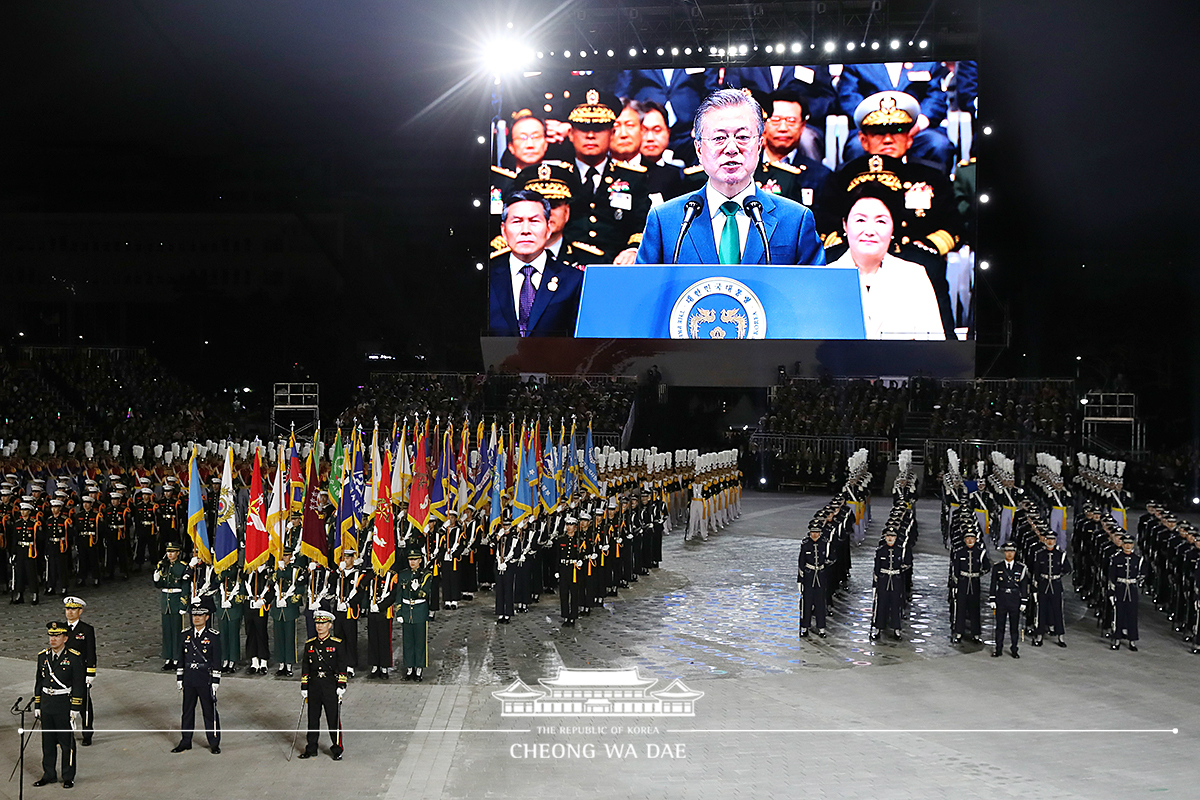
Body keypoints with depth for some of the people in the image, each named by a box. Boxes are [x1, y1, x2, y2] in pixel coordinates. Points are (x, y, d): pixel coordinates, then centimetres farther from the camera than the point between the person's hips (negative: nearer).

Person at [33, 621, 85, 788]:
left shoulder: (74, 657, -9)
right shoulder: (43, 656, 5)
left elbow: (78, 684, -9)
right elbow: (39, 682, 12)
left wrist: (75, 708, -11)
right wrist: (37, 706, 10)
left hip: (64, 705, -5)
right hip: (46, 704, 5)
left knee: (67, 743, 3)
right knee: (47, 742, 12)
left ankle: (68, 777, 14)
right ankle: (49, 775, 25)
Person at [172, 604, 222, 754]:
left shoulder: (213, 636, -6)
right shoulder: (186, 635, 7)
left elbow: (217, 661, -6)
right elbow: (181, 659, 13)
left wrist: (215, 681, -10)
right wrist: (179, 678, 10)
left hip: (206, 680, -4)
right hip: (189, 680, 4)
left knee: (210, 711, 3)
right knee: (187, 710, 11)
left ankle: (214, 743, 12)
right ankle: (185, 741, 23)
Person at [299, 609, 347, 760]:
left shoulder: (337, 644, -1)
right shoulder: (309, 644, 9)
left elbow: (342, 667, -2)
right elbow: (305, 667, 11)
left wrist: (341, 686, -9)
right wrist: (304, 687, 6)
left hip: (331, 685, -3)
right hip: (314, 685, 3)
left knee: (334, 718, -1)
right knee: (313, 718, 9)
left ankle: (337, 750, 9)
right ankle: (311, 749, 20)